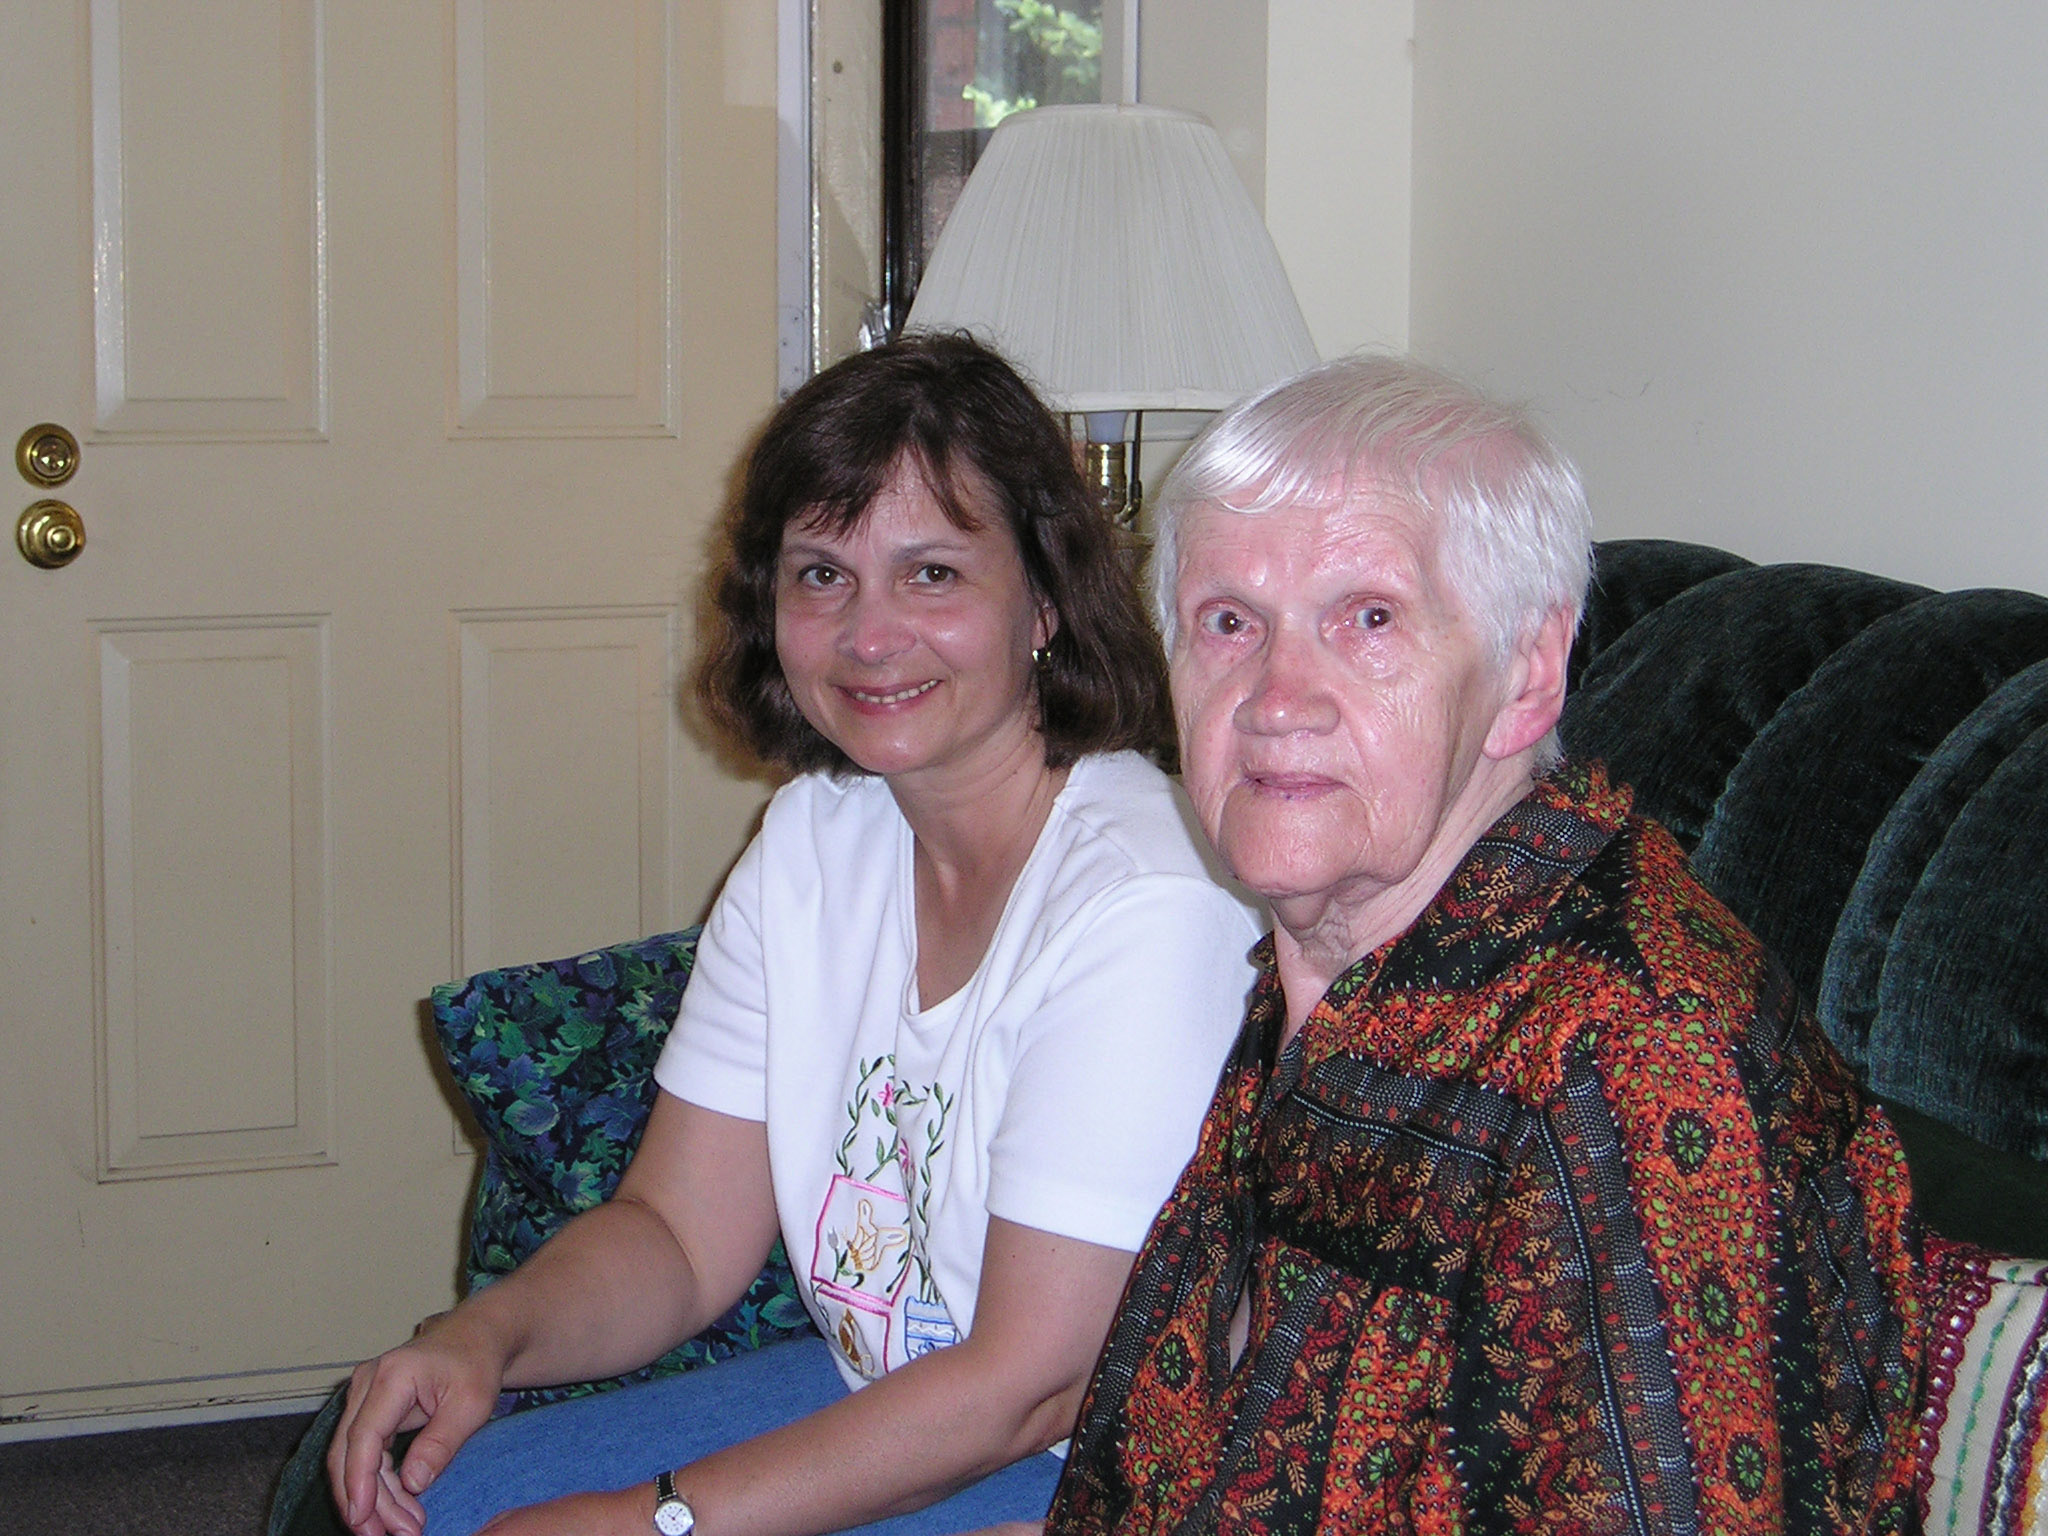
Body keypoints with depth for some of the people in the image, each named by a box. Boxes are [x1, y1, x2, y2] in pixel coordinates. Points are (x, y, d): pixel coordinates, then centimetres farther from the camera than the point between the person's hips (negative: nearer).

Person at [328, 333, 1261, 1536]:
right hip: (870, 1398, 7)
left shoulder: (1147, 905, -24)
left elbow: (1030, 1385, -24)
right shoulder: (817, 833, 2)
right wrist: (486, 1336, -16)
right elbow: (681, 1234, 4)